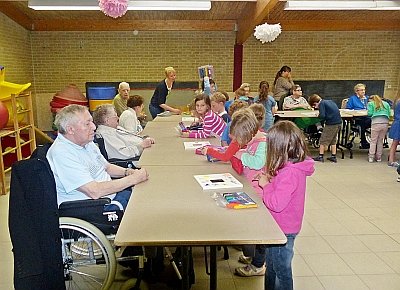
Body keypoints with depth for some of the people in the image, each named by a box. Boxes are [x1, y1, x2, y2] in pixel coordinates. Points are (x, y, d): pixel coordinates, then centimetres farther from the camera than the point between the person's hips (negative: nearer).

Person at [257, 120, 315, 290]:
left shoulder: (290, 173, -30)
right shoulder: (292, 167, 1)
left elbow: (276, 204, -32)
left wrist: (266, 185, -18)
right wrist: (269, 180, -5)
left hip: (283, 230, -10)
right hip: (278, 227, 10)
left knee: (282, 271, 11)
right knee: (271, 267, 26)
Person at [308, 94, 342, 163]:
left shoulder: (321, 103, -7)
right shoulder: (329, 101, 17)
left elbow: (322, 115, -18)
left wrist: (319, 116, 4)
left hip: (331, 123, -8)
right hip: (338, 122, 8)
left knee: (323, 140, 5)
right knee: (333, 140, 19)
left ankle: (320, 156, 10)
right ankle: (333, 157, 21)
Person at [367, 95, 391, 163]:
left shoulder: (370, 103, 12)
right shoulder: (386, 104, 23)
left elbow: (369, 113, 3)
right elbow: (389, 114, 16)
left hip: (376, 123, -4)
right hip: (385, 122, 4)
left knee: (373, 140, 3)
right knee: (380, 140, 13)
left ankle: (371, 157, 2)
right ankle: (379, 157, 17)